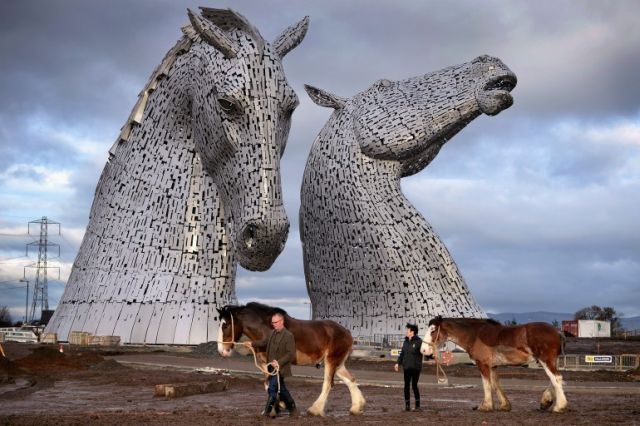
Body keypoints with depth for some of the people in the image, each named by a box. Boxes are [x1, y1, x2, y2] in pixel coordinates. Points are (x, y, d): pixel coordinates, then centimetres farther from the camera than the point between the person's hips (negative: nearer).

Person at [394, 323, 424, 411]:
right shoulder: (406, 342, 10)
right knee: (406, 386, 5)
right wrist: (398, 363, 8)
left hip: (415, 367, -6)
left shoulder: (419, 341, -9)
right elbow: (402, 353, 15)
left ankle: (417, 405, 9)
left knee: (414, 386, -4)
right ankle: (407, 405, 12)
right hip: (407, 367, 6)